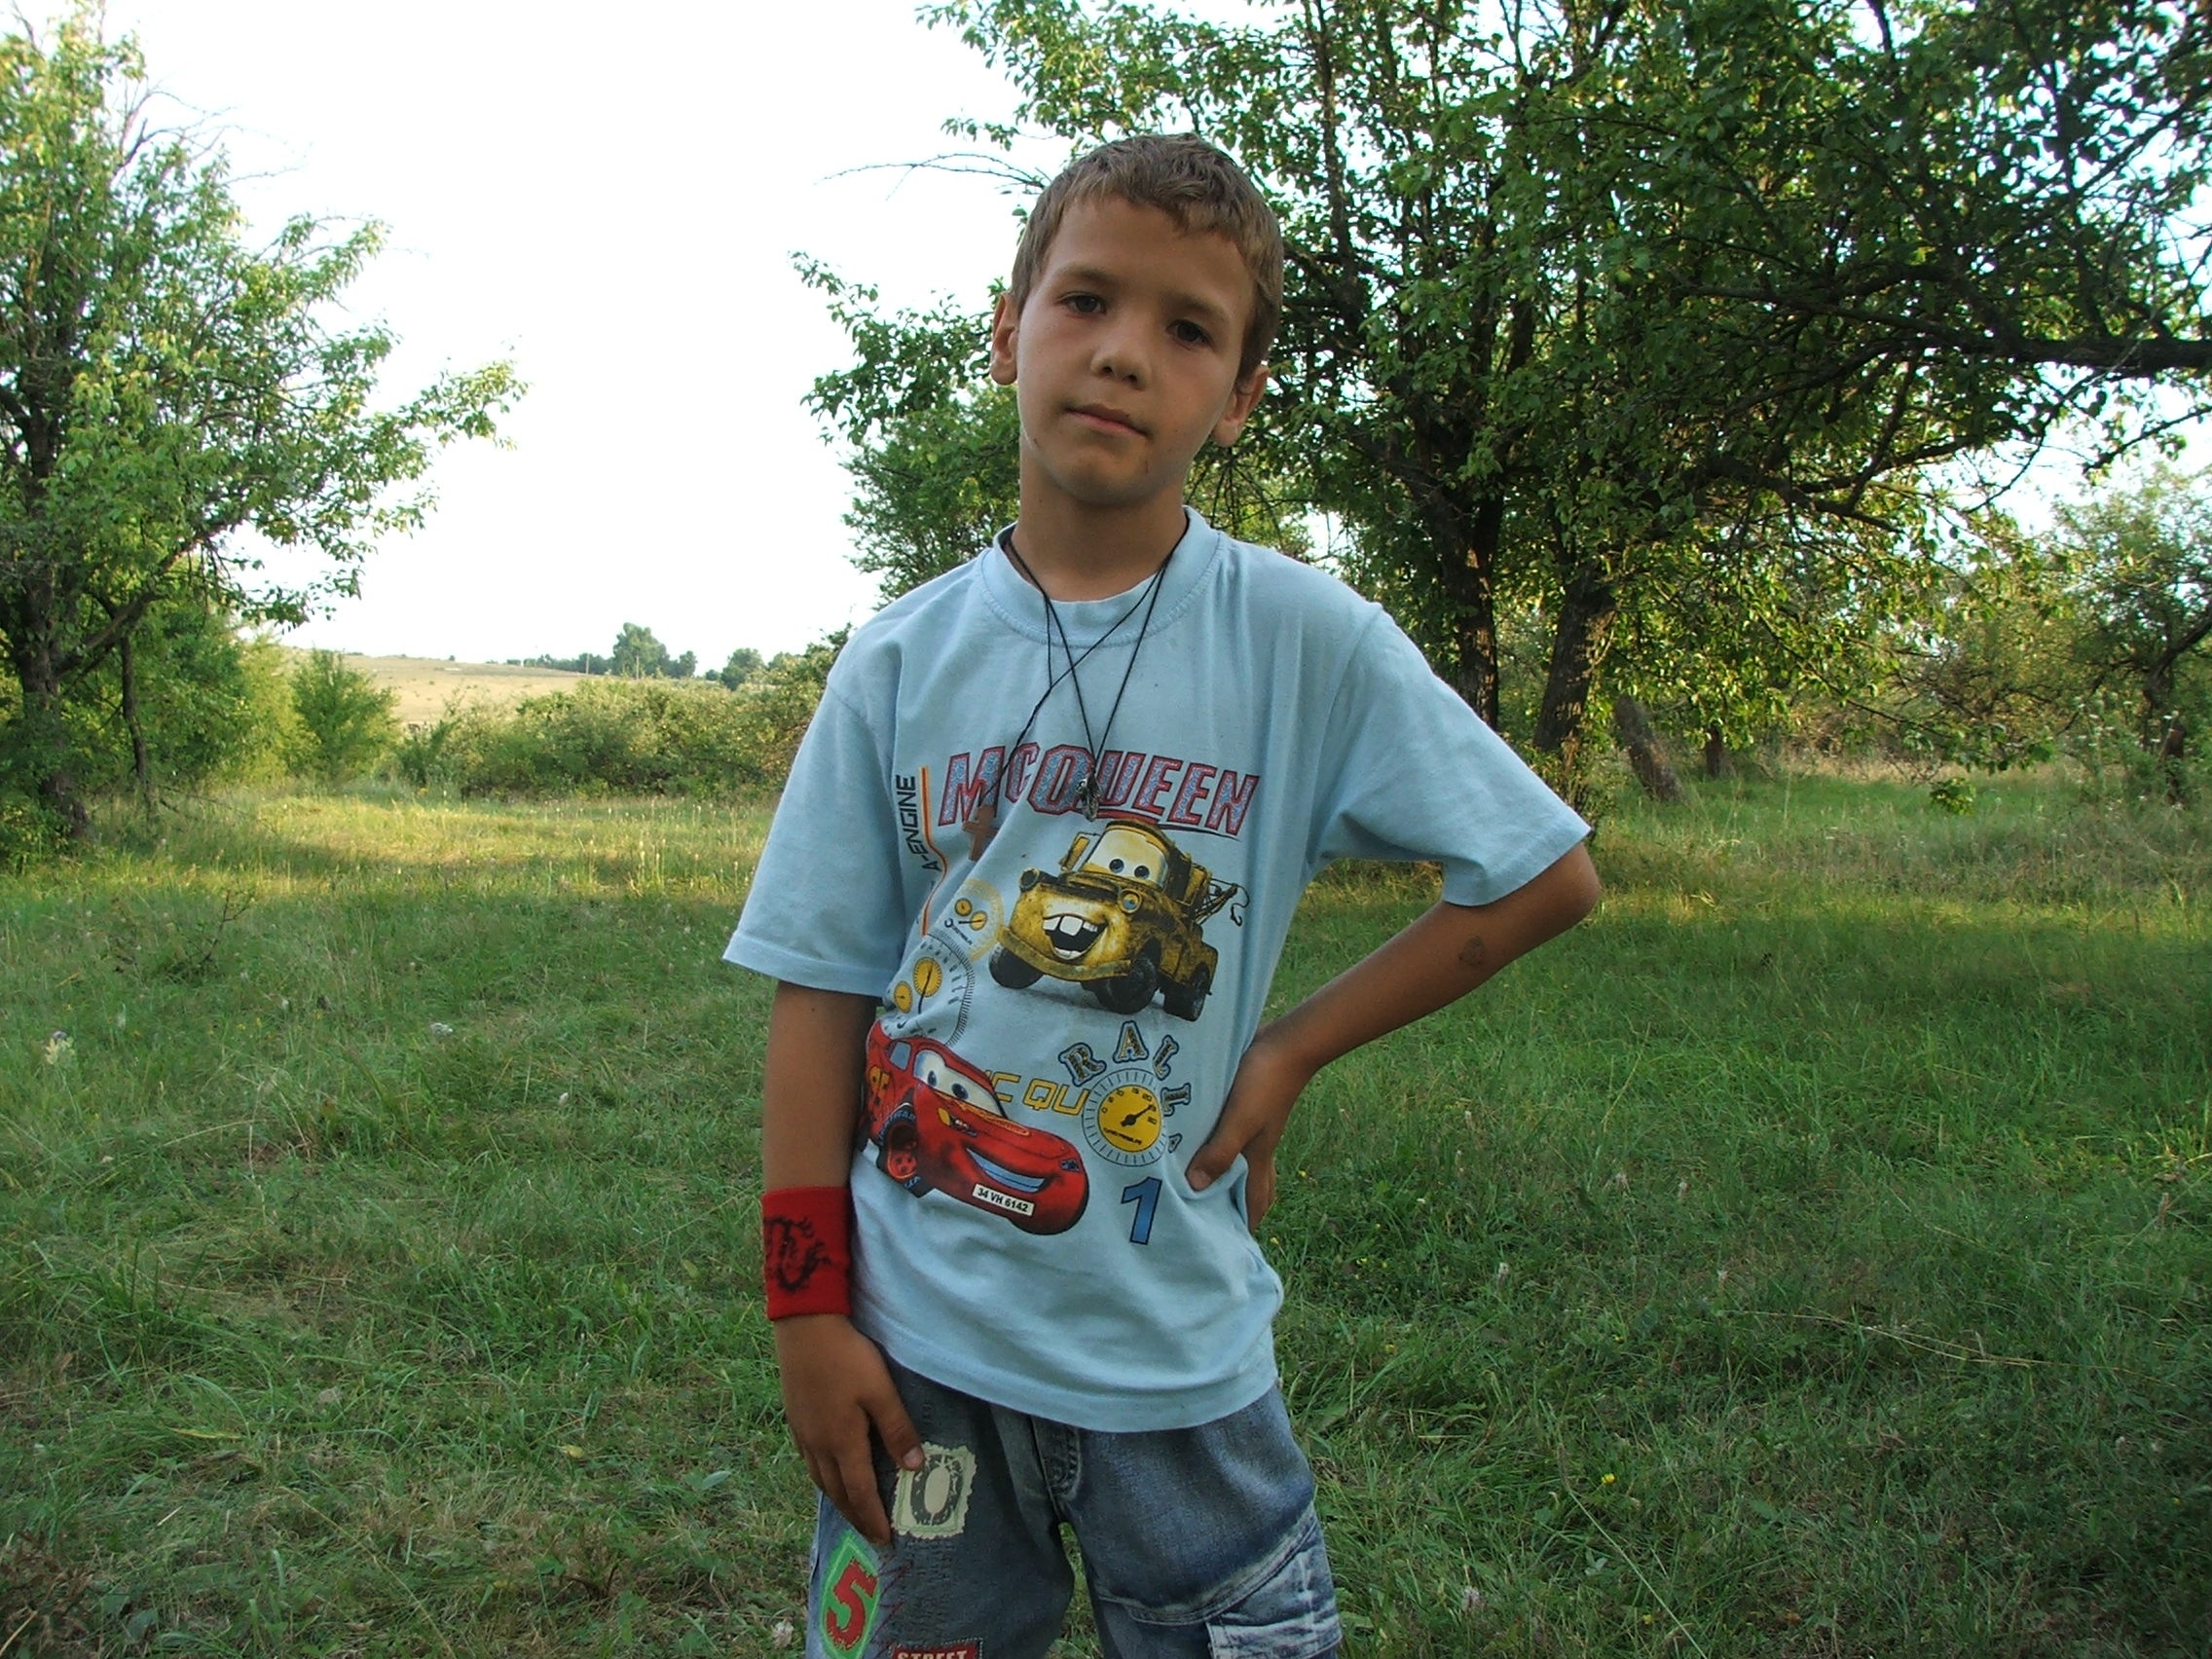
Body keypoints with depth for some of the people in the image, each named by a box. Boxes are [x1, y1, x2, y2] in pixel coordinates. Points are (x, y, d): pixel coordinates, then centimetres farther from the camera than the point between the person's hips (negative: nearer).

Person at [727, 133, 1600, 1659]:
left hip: (1173, 1345, -1)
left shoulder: (1308, 640, -8)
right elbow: (825, 985, 0)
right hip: (916, 1334, 2)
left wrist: (1291, 1051, -7)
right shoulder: (904, 660, -2)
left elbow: (1547, 878, -4)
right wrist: (808, 1305, -3)